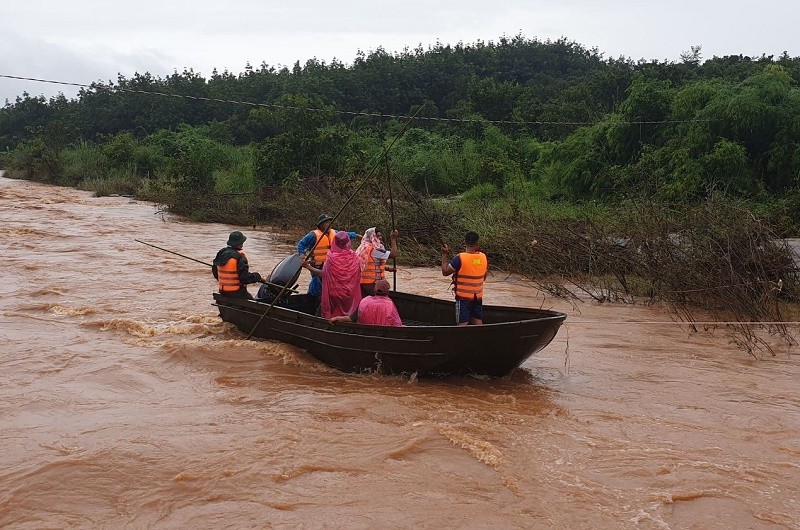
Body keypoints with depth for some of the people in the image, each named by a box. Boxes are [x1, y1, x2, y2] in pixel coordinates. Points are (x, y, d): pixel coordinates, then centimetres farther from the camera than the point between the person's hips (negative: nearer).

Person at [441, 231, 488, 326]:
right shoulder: (483, 257, -1)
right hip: (478, 296, 5)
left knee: (463, 324, -3)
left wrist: (444, 255, 1)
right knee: (478, 323, 12)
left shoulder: (460, 258, -17)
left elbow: (445, 271, -7)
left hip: (463, 297, -5)